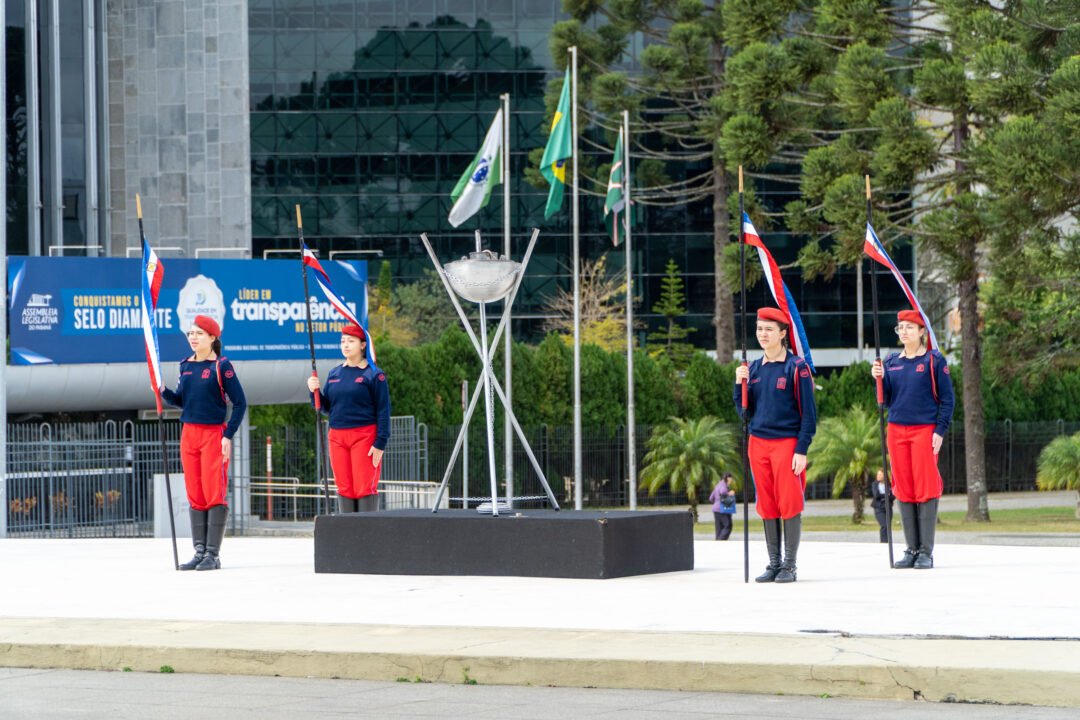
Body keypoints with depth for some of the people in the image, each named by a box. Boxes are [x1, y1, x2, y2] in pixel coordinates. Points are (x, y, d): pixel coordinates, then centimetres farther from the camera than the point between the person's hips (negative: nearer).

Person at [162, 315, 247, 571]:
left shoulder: (221, 366, -7)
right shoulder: (186, 365, 11)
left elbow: (239, 402, -8)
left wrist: (228, 436, -13)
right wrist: (163, 391, -3)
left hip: (214, 435, -6)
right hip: (189, 434, 6)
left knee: (214, 494, -6)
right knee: (195, 495, 6)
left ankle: (213, 554, -5)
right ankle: (200, 551, 9)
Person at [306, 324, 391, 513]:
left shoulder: (374, 375, -3)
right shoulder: (334, 374, 13)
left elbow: (383, 410, -5)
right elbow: (325, 406, 18)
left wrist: (380, 443, -12)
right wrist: (315, 391, -3)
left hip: (364, 437, -5)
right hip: (337, 437, 5)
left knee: (365, 487, -7)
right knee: (344, 488, 6)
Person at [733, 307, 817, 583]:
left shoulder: (796, 367, -5)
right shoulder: (754, 368, 11)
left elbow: (808, 413, -7)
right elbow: (745, 410, 15)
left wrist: (801, 450, -13)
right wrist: (740, 384, -2)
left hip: (787, 443, -5)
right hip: (758, 443, 5)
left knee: (790, 504, -4)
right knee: (767, 506, 6)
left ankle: (790, 566, 1)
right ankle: (774, 564, 12)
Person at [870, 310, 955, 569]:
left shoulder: (934, 360, -1)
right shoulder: (891, 362, 12)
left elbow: (947, 399, -2)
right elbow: (886, 401, 12)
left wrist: (940, 431, -10)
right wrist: (880, 379, -5)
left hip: (925, 430, -5)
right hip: (897, 431, 5)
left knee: (926, 489, -6)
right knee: (904, 489, 3)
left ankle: (926, 551, -3)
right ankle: (911, 550, 8)